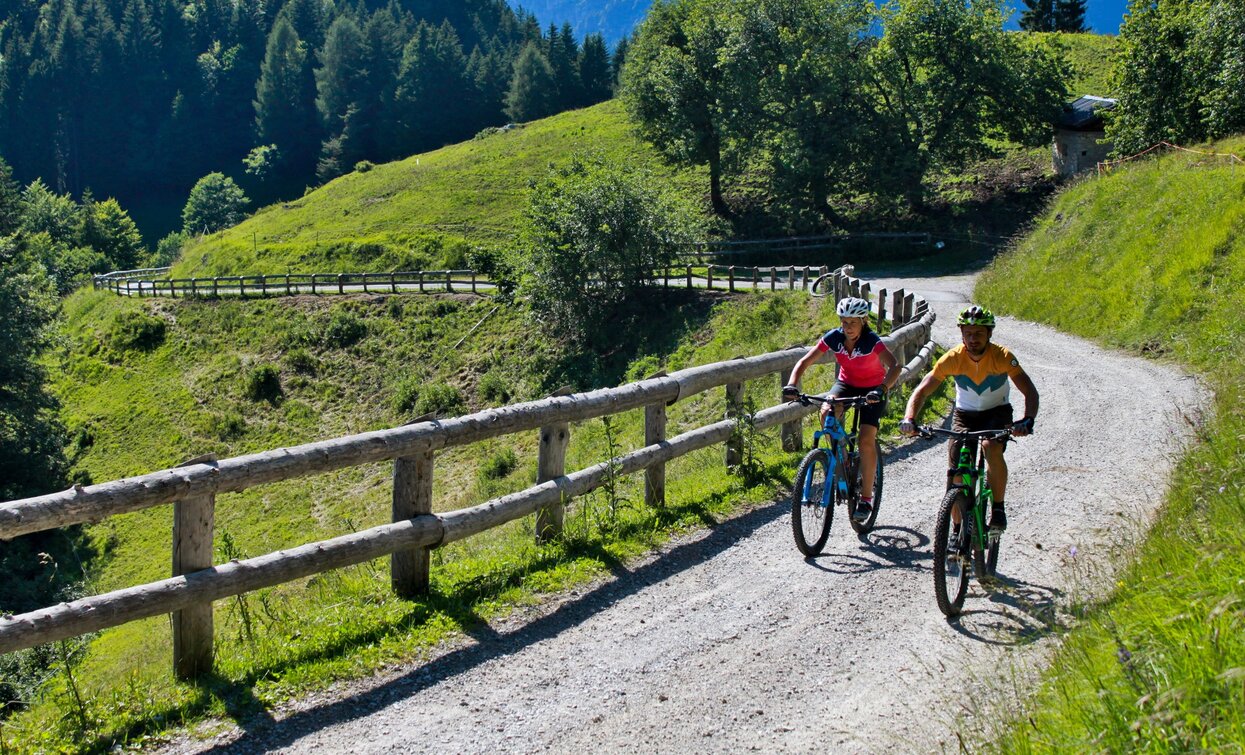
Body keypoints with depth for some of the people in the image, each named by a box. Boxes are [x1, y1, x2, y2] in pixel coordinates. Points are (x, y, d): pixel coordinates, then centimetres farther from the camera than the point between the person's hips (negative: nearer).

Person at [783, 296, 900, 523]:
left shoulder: (872, 341, -27)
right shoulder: (834, 338, -18)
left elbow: (895, 365, -41)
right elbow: (805, 361, -18)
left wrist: (882, 389, -58)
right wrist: (792, 385, -35)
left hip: (872, 389, -3)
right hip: (846, 383, 3)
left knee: (866, 440, -15)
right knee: (825, 413, -29)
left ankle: (866, 497, -3)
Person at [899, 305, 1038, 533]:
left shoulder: (1002, 356, -23)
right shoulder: (953, 358, -20)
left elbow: (1030, 392, -26)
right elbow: (922, 390, -20)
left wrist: (1028, 420, -46)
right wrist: (909, 419, -38)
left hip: (997, 412, -2)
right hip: (964, 414, 2)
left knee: (991, 448, -33)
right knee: (956, 472, -12)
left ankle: (998, 509, -16)